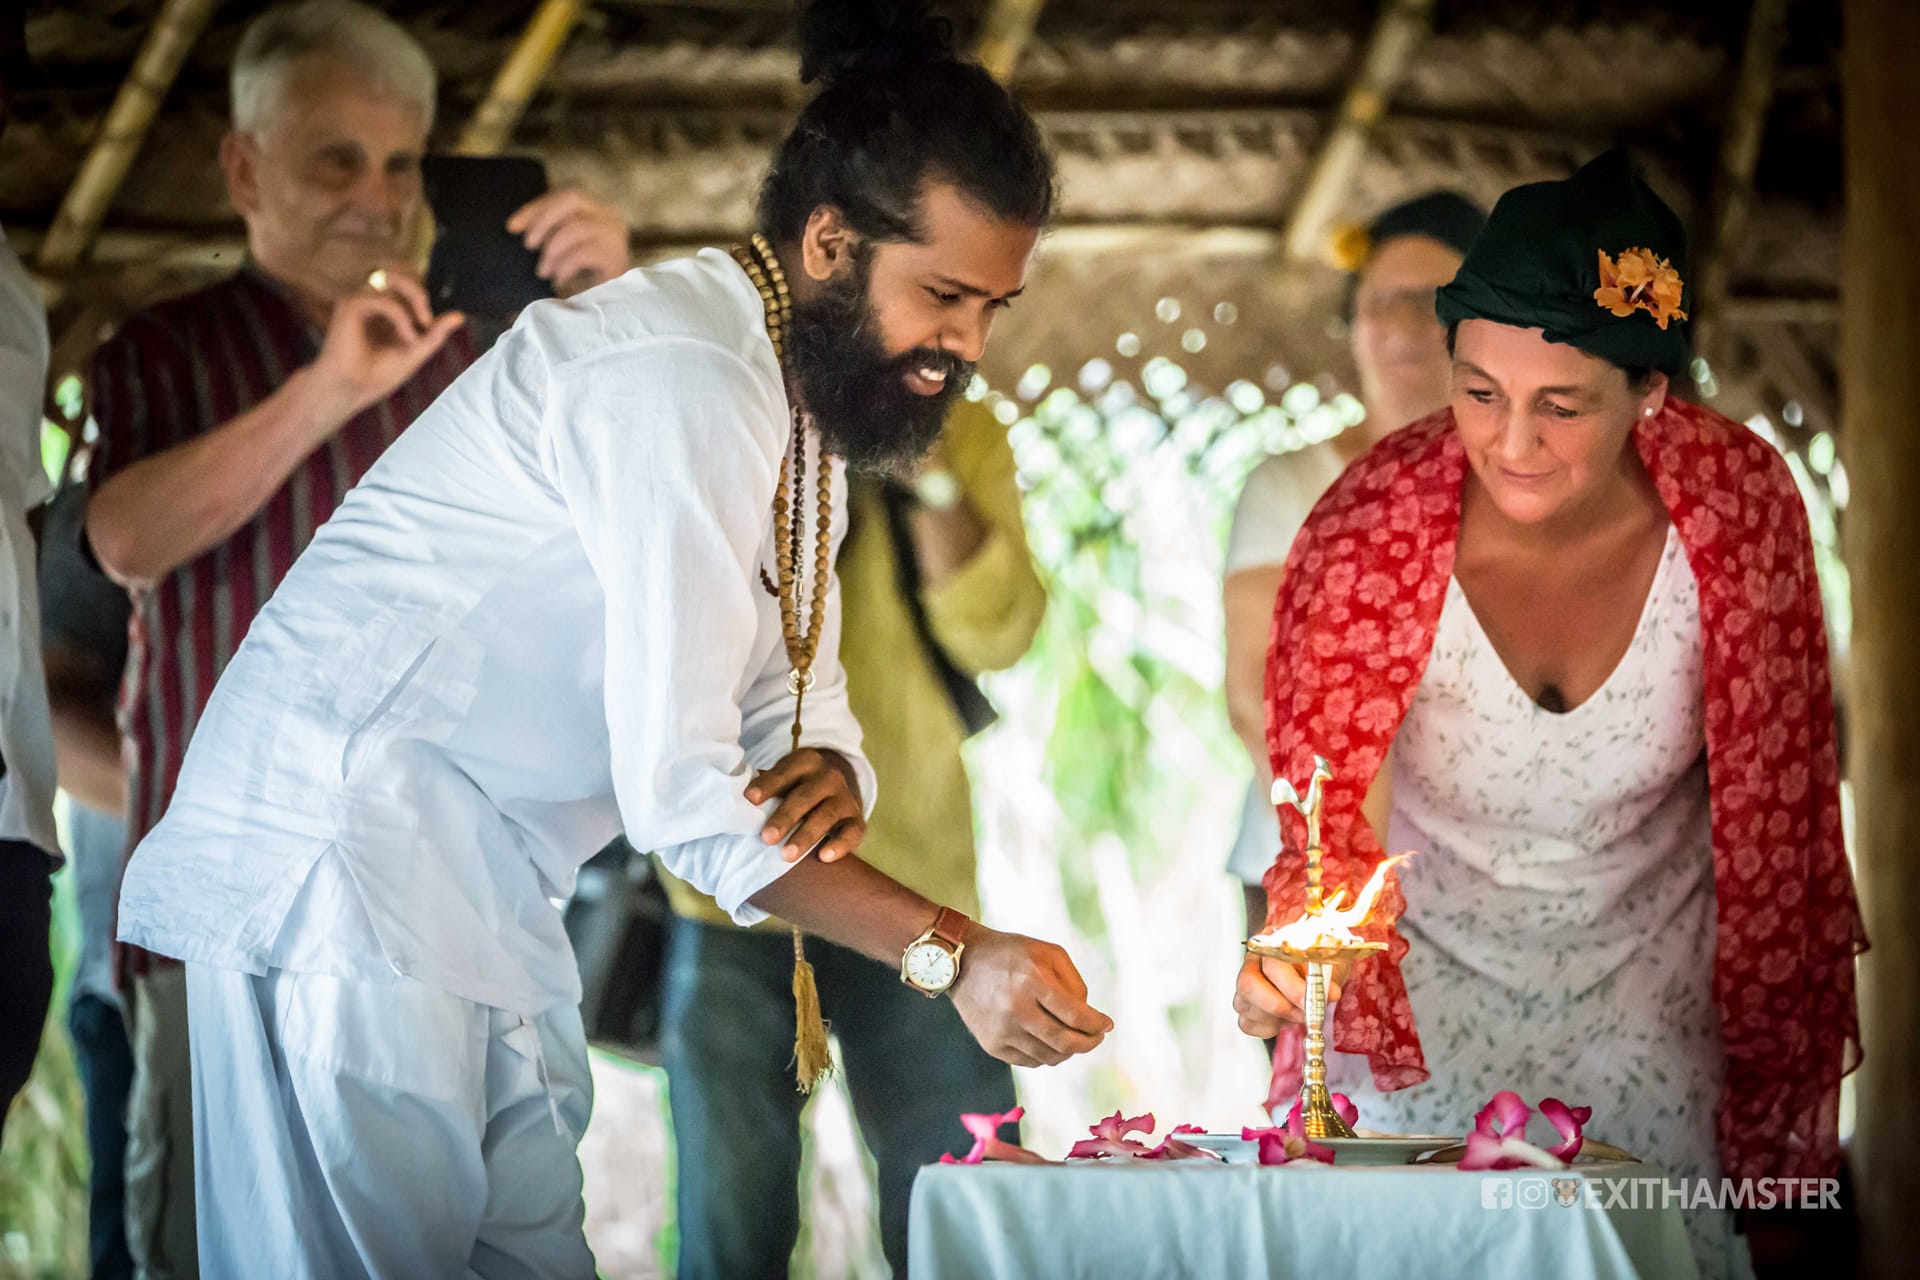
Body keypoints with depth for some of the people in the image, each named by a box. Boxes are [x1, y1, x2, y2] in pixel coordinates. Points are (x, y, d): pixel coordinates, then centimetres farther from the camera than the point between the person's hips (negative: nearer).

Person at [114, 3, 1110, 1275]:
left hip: (485, 879, 10)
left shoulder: (806, 394, 13)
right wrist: (949, 953, -23)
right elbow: (679, 789, -23)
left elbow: (800, 697, 14)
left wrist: (825, 772, -11)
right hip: (347, 833, -10)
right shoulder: (680, 383, -20)